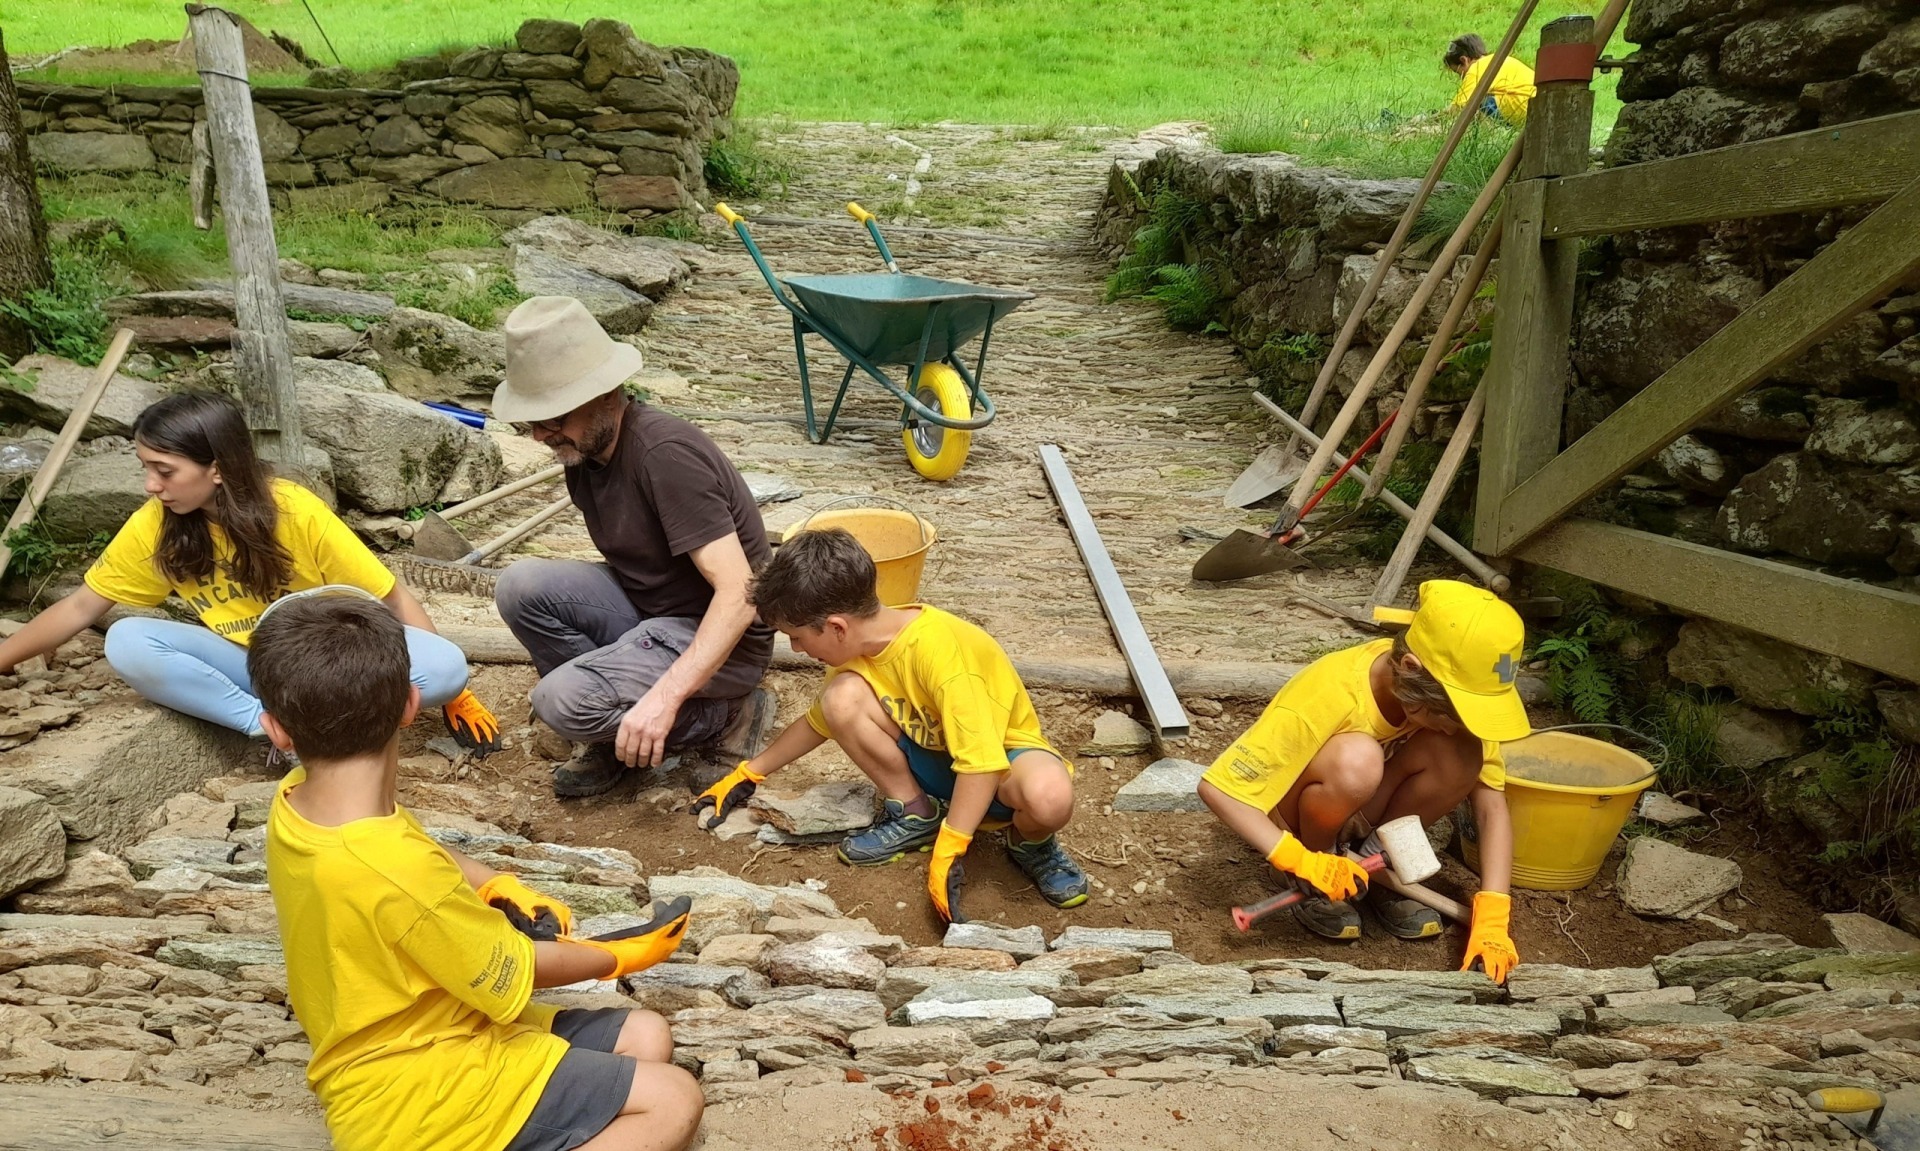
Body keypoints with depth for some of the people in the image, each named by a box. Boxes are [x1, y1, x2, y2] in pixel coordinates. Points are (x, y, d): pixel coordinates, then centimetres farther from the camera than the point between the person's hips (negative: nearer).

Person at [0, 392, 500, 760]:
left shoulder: (297, 513, -22)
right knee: (126, 642, -24)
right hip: (249, 669, 3)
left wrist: (453, 689, -17)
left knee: (443, 666, -32)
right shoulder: (154, 526, -10)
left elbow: (394, 599, -17)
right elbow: (79, 608, 3)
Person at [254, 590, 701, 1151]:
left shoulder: (295, 804, -6)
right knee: (673, 1102, -12)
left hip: (403, 1048, 8)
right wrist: (621, 956, 3)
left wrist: (496, 886, -2)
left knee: (646, 1036, 10)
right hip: (416, 1101, -8)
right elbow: (519, 971, -15)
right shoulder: (399, 872, -31)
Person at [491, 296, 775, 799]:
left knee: (564, 700, -26)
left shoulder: (666, 454, -25)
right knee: (521, 585, -13)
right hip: (644, 610, 8)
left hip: (717, 639, -8)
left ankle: (728, 716, -3)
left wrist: (665, 695, -36)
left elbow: (738, 592, -30)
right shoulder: (581, 451, 2)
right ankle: (620, 727, 1)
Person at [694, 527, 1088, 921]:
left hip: (1001, 754, -6)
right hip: (935, 757, 6)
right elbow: (820, 721, 13)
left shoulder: (938, 648, -32)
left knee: (1049, 796, -43)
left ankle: (1031, 842, -5)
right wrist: (748, 775, 16)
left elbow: (980, 760, -34)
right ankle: (913, 814, 0)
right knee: (841, 697, -20)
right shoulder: (854, 649, -7)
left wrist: (947, 854, -34)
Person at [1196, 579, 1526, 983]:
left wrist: (1491, 919, -32)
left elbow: (1492, 806, -20)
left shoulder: (1457, 689, -22)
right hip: (1294, 807, -4)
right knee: (1356, 760, -39)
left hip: (1361, 806, 4)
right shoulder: (1330, 695, -35)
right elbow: (1217, 788, -34)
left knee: (1461, 756, -27)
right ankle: (1315, 882, -11)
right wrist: (1302, 861, -42)